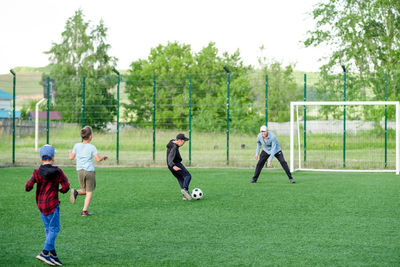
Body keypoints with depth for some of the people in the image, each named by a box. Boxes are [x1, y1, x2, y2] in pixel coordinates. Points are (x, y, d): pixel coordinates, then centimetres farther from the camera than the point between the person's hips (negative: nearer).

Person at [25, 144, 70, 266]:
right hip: (52, 205, -4)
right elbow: (66, 186, -9)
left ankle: (52, 253, 17)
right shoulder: (57, 172, -8)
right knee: (54, 229, 1)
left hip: (40, 204, 4)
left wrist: (28, 183, 13)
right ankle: (45, 253, -9)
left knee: (48, 229, 13)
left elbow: (28, 187, -9)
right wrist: (61, 190, 11)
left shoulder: (37, 172, -3)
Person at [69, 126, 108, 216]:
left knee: (84, 191, 19)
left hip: (80, 171, 3)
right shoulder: (92, 147, -6)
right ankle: (85, 210, -3)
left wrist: (70, 152, 26)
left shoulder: (77, 146, 2)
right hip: (89, 171, -3)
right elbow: (98, 159, -12)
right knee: (89, 192, 5)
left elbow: (71, 157, 6)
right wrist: (103, 157, 9)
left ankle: (75, 192, -12)